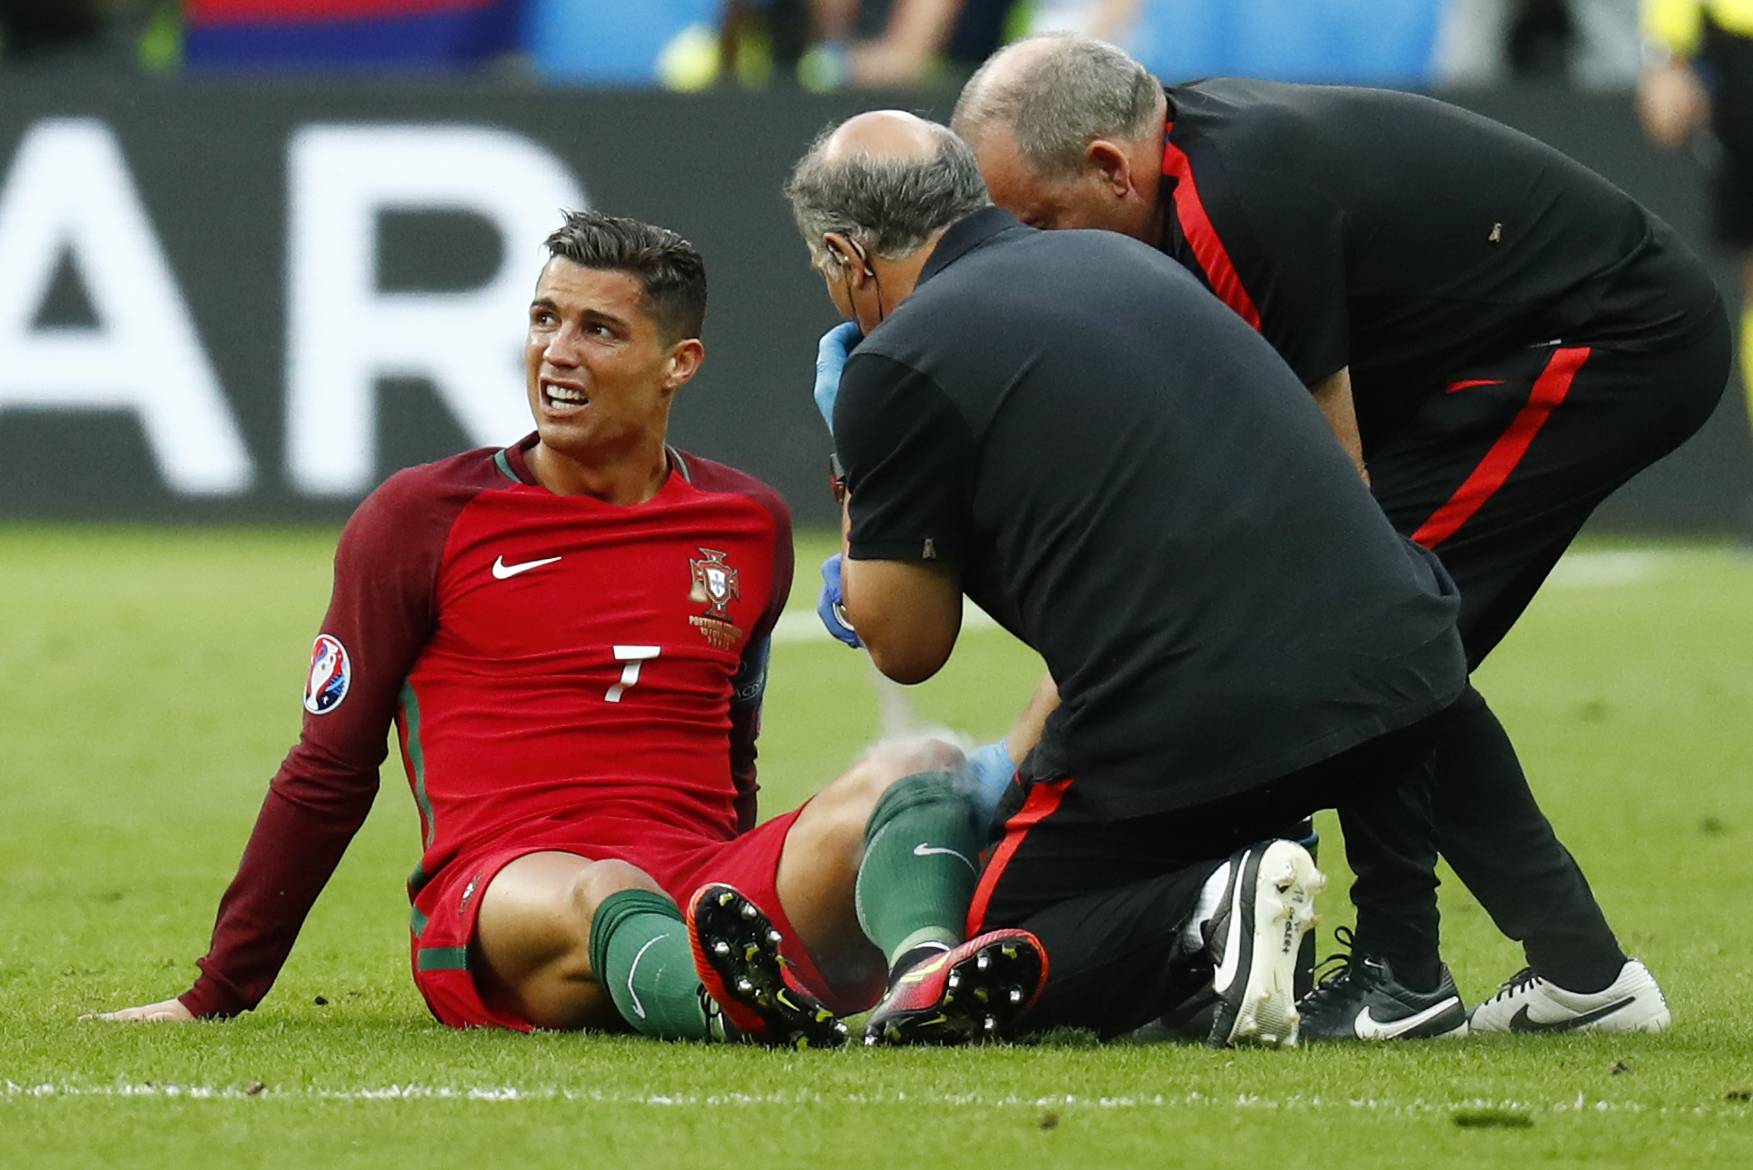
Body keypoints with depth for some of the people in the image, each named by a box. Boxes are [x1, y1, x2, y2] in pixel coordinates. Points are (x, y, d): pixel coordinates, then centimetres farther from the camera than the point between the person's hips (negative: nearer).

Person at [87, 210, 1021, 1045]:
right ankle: (734, 1002, -75)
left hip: (703, 901, 4)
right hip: (492, 895, -4)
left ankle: (926, 977, -58)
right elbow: (327, 773, 13)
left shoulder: (749, 527, 18)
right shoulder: (421, 518, 8)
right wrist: (217, 998, 13)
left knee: (918, 773, -25)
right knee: (604, 898, -41)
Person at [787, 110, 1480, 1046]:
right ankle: (1404, 969, 22)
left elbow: (904, 646, 7)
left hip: (1187, 738, -5)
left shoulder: (899, 363, 0)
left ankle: (1203, 914, -15)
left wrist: (857, 492, 24)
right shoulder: (1126, 264, 22)